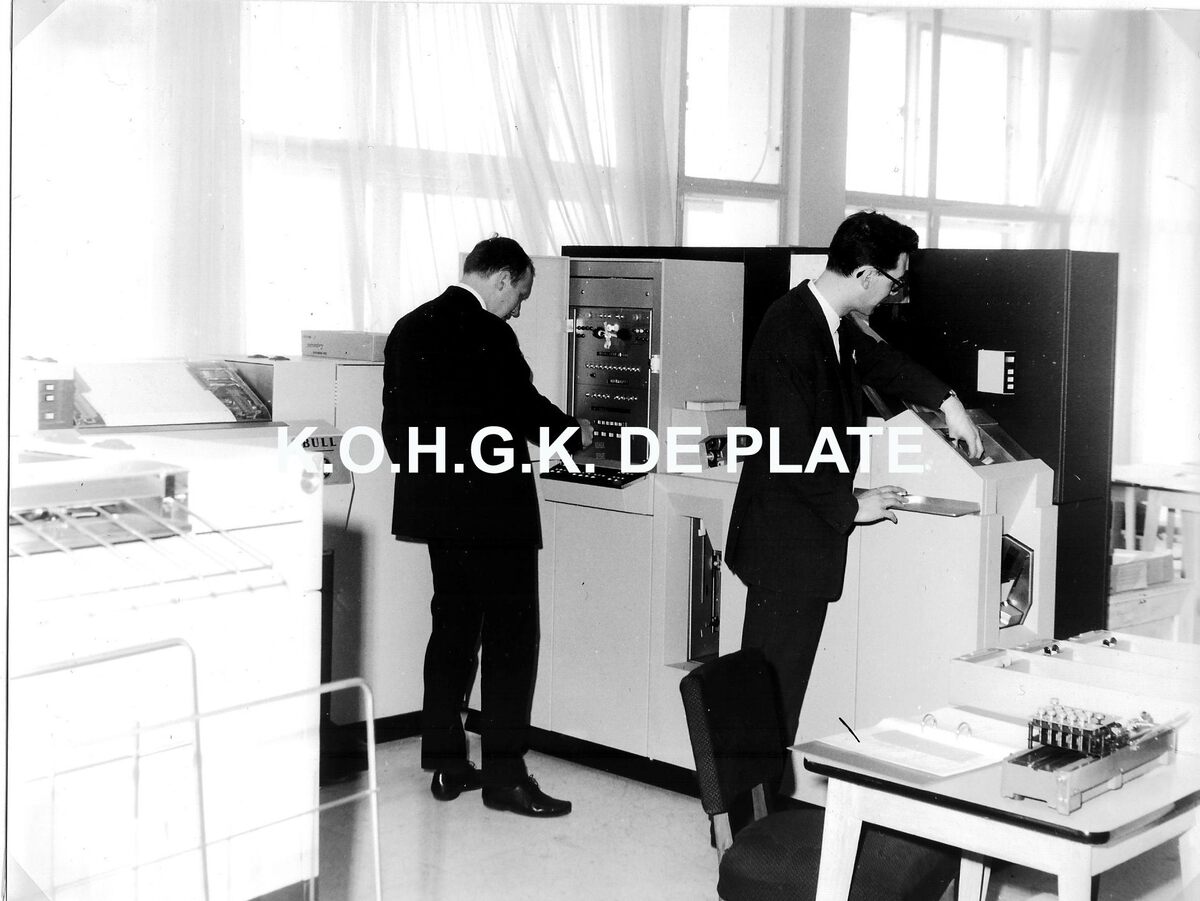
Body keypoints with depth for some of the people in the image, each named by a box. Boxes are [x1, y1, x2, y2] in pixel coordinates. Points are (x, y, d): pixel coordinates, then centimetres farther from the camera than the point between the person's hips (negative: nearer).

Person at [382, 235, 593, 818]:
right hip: (494, 510, -8)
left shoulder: (409, 328, 8)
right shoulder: (489, 335, -17)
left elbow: (396, 422, 11)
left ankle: (446, 766, 20)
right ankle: (504, 775, 3)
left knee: (453, 629, 15)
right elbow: (526, 408, -10)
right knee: (511, 639, 0)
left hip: (437, 509, 8)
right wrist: (576, 434, 7)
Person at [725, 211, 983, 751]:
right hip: (787, 543, -10)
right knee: (772, 691, -2)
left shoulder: (835, 323, 7)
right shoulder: (790, 333, -22)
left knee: (786, 682, 15)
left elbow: (874, 357, 30)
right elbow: (792, 452, -23)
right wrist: (852, 507, -12)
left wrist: (946, 401, 26)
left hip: (810, 538, 10)